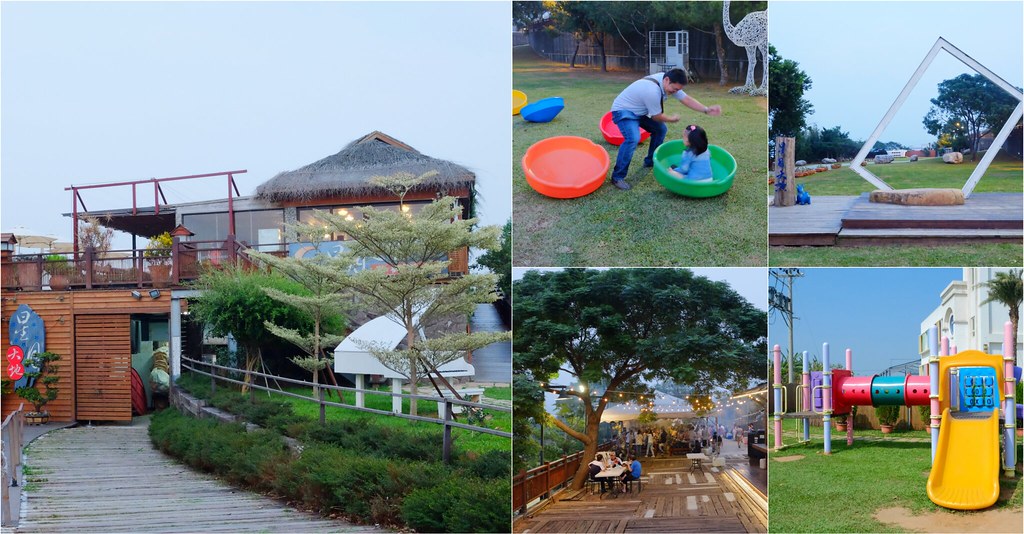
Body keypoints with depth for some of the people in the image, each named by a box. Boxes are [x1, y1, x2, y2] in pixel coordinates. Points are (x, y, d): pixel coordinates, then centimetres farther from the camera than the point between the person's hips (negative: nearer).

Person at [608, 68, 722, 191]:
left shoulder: (669, 82, -8)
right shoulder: (652, 91, -35)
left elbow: (686, 99, -4)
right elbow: (656, 117, -21)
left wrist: (707, 110, -14)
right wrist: (672, 119, -1)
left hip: (639, 111, 10)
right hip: (623, 111, -10)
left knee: (661, 129, 14)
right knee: (633, 139, -31)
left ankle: (650, 161, 30)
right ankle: (617, 177, -23)